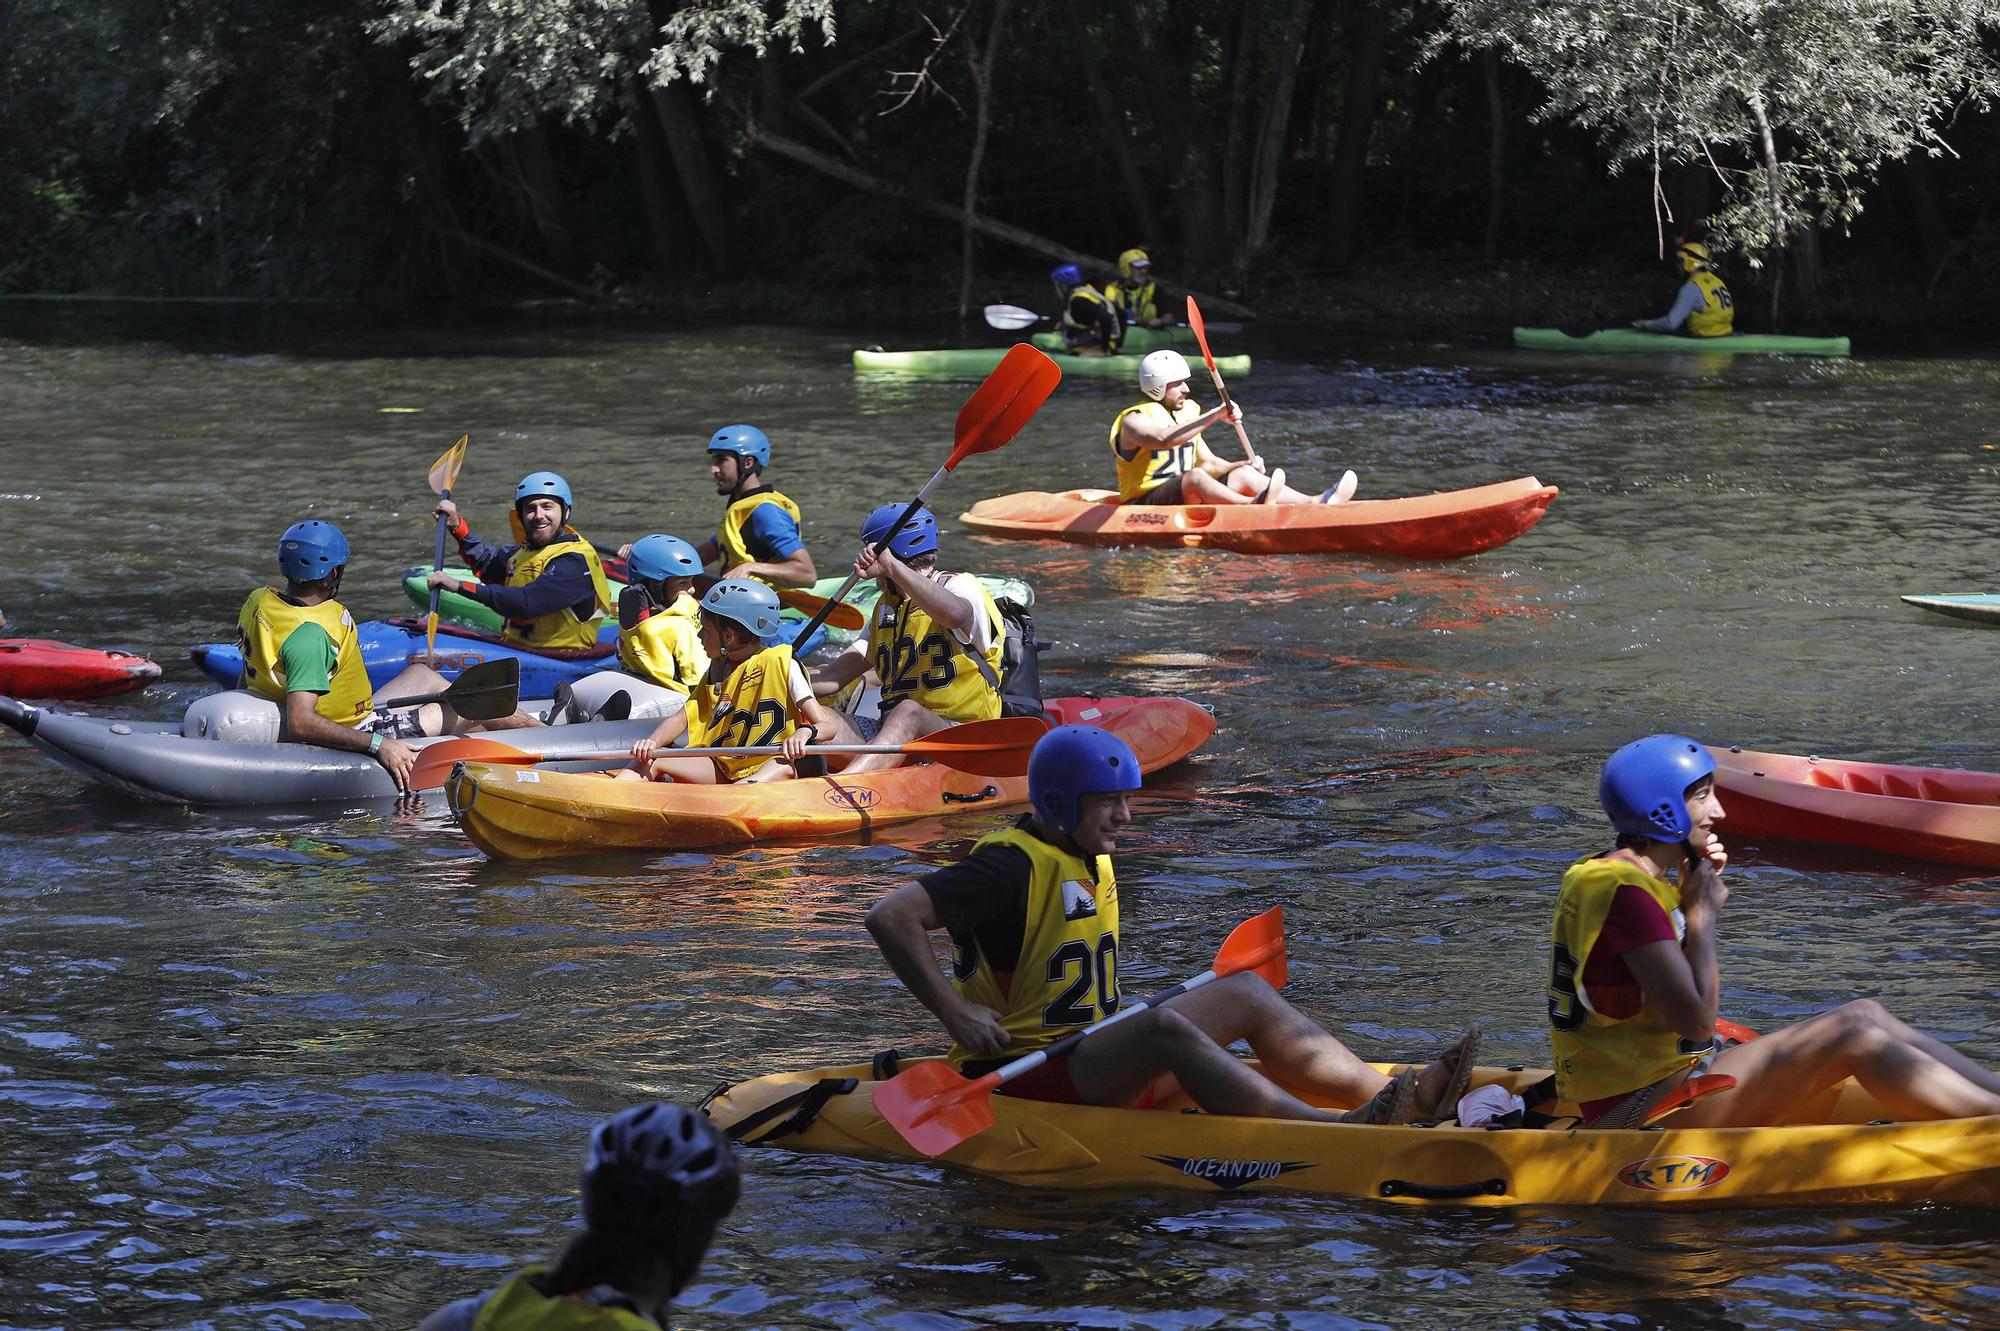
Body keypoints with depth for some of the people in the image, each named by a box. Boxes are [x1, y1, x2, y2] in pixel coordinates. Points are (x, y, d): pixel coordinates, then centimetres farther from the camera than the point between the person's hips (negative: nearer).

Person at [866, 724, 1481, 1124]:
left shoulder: (1093, 863, 15)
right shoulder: (1012, 867, -15)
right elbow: (890, 916, -25)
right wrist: (956, 1014, -25)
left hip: (1095, 1072, 10)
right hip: (1021, 1084, -10)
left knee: (1246, 992, 1)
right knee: (1165, 1027, -34)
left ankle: (1395, 1095, -16)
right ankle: (1339, 1132, -47)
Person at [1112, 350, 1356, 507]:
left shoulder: (1185, 415, 20)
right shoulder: (1134, 420, -6)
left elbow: (1208, 463, 20)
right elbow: (1164, 439, -29)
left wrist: (1245, 465, 0)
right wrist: (1214, 416, -31)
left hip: (1186, 499, 8)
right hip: (1146, 501, -8)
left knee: (1243, 475, -12)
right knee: (1195, 477, -36)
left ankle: (1316, 504, -30)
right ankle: (1253, 506, -66)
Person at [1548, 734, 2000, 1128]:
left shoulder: (1603, 873, 14)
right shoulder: (1623, 892, -19)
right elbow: (1697, 1019, -22)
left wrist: (1696, 891, 8)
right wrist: (1703, 913, -9)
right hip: (1638, 1113, -11)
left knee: (1865, 1015, 5)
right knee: (1851, 1035, -17)